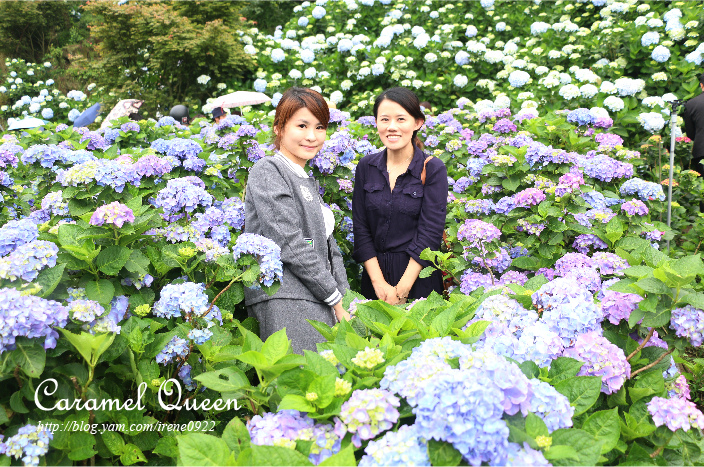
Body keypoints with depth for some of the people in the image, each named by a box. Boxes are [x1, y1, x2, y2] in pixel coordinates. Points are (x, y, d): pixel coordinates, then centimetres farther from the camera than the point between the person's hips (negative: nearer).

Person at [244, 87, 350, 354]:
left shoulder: (308, 181, 22)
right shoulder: (268, 172, -5)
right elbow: (290, 246, -14)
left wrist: (344, 296, 6)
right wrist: (335, 299, -10)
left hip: (318, 303, 8)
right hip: (284, 302, -8)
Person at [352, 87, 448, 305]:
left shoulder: (433, 170, -6)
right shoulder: (366, 166, 4)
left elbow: (430, 234, -11)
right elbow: (360, 227, 1)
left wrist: (401, 291, -15)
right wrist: (379, 283, -8)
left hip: (417, 276, -3)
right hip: (374, 273, 3)